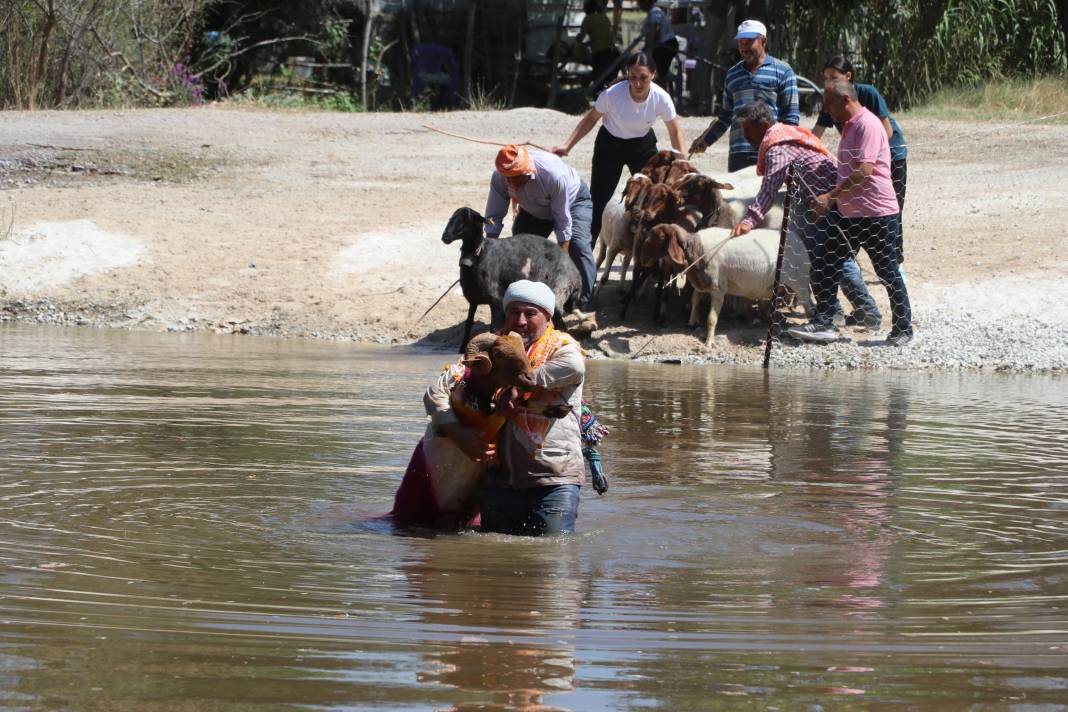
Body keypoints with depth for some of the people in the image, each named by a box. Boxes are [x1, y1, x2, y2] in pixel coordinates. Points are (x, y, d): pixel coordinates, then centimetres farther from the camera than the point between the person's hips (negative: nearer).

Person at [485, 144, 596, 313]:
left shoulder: (555, 174, -43)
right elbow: (493, 217, -20)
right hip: (534, 209, 5)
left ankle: (582, 303, -18)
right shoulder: (499, 178, -31)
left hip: (573, 200, -5)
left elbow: (563, 220, -33)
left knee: (577, 245, -25)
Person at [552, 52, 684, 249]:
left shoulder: (661, 98, -25)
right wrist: (567, 145, -17)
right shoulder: (612, 94, -30)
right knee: (599, 200, -3)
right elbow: (591, 119, -12)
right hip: (610, 143, -2)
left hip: (643, 145, 2)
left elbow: (675, 132, -8)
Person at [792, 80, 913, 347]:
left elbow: (863, 172, -24)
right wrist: (832, 199, 18)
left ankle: (903, 329, 8)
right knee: (829, 265, 6)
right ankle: (822, 322, 9)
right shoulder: (850, 126, 14)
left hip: (877, 213, -10)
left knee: (887, 272, -1)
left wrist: (829, 196, -24)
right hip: (851, 213, 10)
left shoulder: (867, 125, -16)